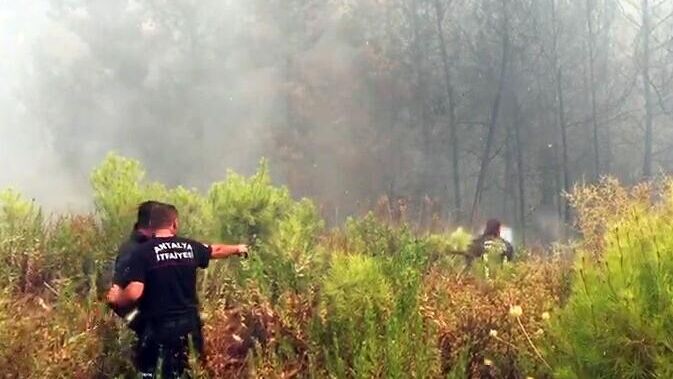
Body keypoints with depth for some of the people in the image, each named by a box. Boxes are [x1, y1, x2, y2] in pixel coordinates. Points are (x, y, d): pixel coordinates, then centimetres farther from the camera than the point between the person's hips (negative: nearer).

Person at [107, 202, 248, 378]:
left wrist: (116, 298, 4)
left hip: (158, 325, -4)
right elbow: (216, 250, 25)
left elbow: (134, 293, -18)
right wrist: (237, 249, 45)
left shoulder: (142, 252, -10)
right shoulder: (190, 247, 4)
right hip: (189, 322, 5)